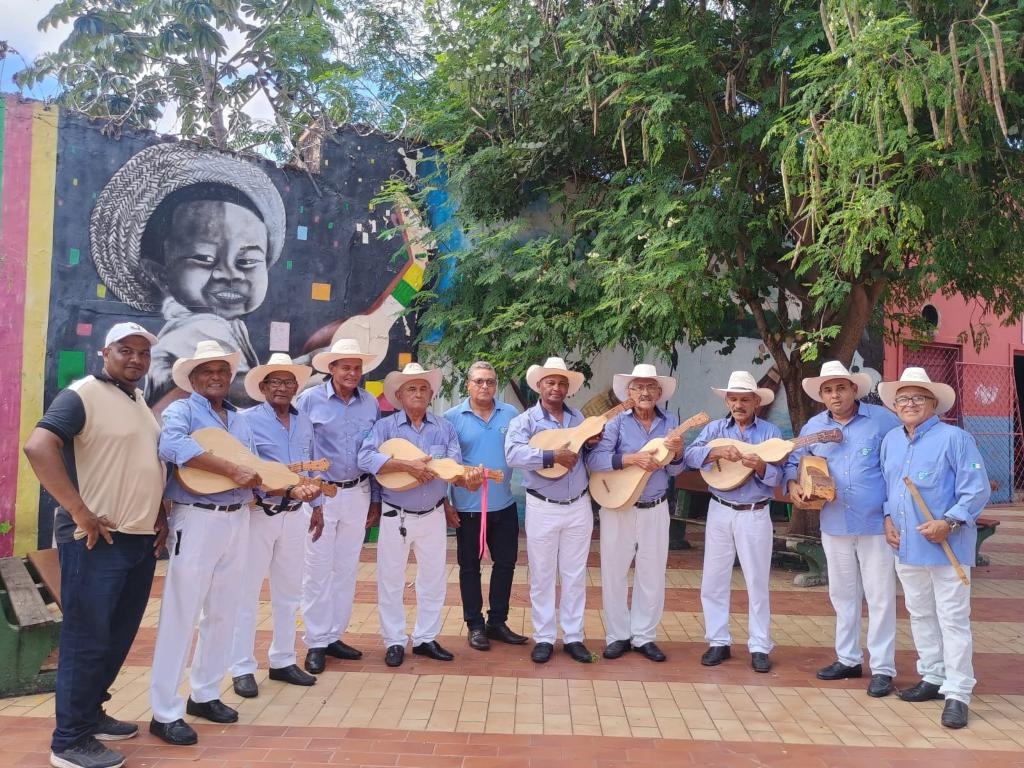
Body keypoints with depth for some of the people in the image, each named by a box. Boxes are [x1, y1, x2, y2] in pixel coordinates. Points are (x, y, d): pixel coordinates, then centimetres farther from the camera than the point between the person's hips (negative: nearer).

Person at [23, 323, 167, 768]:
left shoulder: (141, 403, 15)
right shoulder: (81, 395, -11)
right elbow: (38, 448, -23)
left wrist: (161, 515, 13)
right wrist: (80, 513, -23)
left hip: (141, 539, 8)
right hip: (97, 541, -8)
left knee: (119, 637, 16)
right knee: (86, 640, 1)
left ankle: (91, 713, 31)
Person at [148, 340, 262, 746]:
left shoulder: (241, 420, 16)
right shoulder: (182, 409, -4)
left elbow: (256, 471, 14)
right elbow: (171, 445, -27)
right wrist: (232, 469, -28)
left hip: (238, 520, 7)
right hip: (196, 519, -7)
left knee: (223, 613, 14)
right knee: (180, 615, -1)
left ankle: (205, 694, 28)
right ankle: (165, 713, 9)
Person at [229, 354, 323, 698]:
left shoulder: (304, 422, 10)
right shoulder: (247, 420, -8)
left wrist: (316, 505, 16)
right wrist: (288, 490, -26)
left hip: (294, 515, 6)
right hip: (257, 514, -6)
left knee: (288, 591, 13)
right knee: (247, 592, 3)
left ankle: (283, 661, 26)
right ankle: (242, 668, 14)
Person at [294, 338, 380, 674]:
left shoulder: (371, 403, 4)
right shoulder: (310, 400, -6)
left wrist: (375, 498, 9)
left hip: (358, 493, 4)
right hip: (321, 494, -4)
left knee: (347, 569, 11)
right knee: (317, 570, 2)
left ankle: (334, 636, 23)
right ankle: (316, 643, 13)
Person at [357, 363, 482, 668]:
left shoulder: (444, 428, 1)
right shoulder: (386, 426, -8)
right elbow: (365, 459, -23)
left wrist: (467, 477, -31)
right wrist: (407, 465, -30)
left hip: (434, 516, 3)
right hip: (395, 516, -3)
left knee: (433, 581, 13)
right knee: (390, 582, 7)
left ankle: (425, 638, 28)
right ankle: (394, 642, 22)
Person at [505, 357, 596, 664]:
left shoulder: (579, 418, 8)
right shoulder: (525, 420, -6)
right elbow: (513, 454, -23)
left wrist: (592, 444, -7)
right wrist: (552, 456, -28)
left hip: (579, 507, 3)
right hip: (542, 509, -3)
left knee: (575, 574, 11)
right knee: (542, 576, 7)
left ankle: (573, 636, 23)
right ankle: (543, 638, 20)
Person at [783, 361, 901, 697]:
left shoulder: (882, 419, -6)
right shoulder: (813, 427, 6)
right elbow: (793, 461, 17)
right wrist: (792, 483, -4)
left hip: (876, 523, -4)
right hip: (834, 525, 4)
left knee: (880, 597, 3)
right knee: (843, 595, 15)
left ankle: (883, 669, 14)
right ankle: (848, 659, 30)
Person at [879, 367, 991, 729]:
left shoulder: (954, 438, -12)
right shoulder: (890, 441, 9)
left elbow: (977, 489, -15)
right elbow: (885, 485, 18)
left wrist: (949, 522, -22)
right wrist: (887, 518, 4)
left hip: (946, 546, -7)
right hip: (906, 545, 7)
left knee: (953, 619, 0)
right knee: (920, 614, 17)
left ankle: (957, 693, 7)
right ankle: (933, 677, 31)